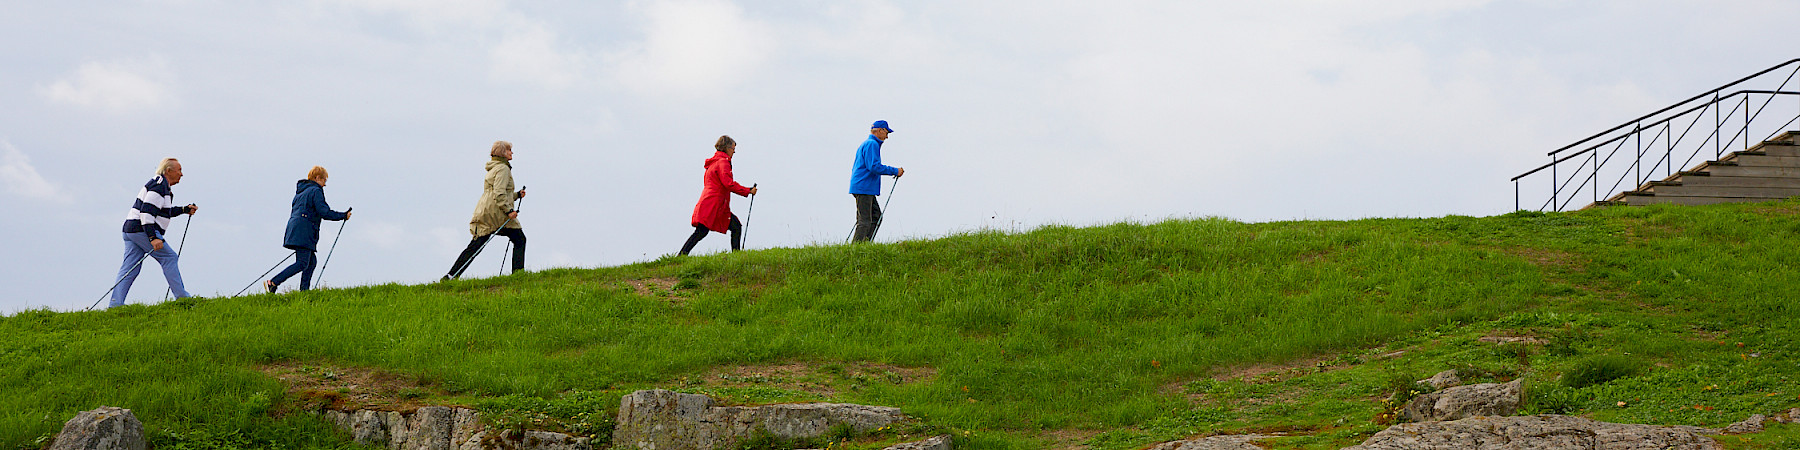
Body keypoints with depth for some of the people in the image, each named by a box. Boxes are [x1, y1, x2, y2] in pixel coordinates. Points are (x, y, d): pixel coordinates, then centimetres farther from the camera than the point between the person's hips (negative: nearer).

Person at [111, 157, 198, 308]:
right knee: (169, 257, -5)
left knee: (130, 268, 4)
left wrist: (185, 210, 27)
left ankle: (115, 304, -3)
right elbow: (146, 212, -21)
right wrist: (153, 238, -26)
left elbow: (164, 211, 33)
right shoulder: (158, 186, -12)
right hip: (142, 230, -11)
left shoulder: (163, 187, 21)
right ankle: (181, 296, -4)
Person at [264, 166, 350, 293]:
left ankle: (304, 290, 5)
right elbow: (324, 212, -14)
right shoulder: (316, 191, -6)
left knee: (312, 261, 12)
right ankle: (273, 283, -19)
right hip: (304, 232, -10)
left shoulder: (301, 191, 23)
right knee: (302, 264, -13)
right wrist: (344, 216, -4)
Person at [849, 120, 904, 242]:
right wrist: (894, 171, -16)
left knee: (876, 216, 8)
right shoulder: (872, 144, -10)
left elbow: (854, 168, 29)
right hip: (864, 189, -10)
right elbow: (874, 166, -22)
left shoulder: (866, 144, 23)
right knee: (865, 220, -11)